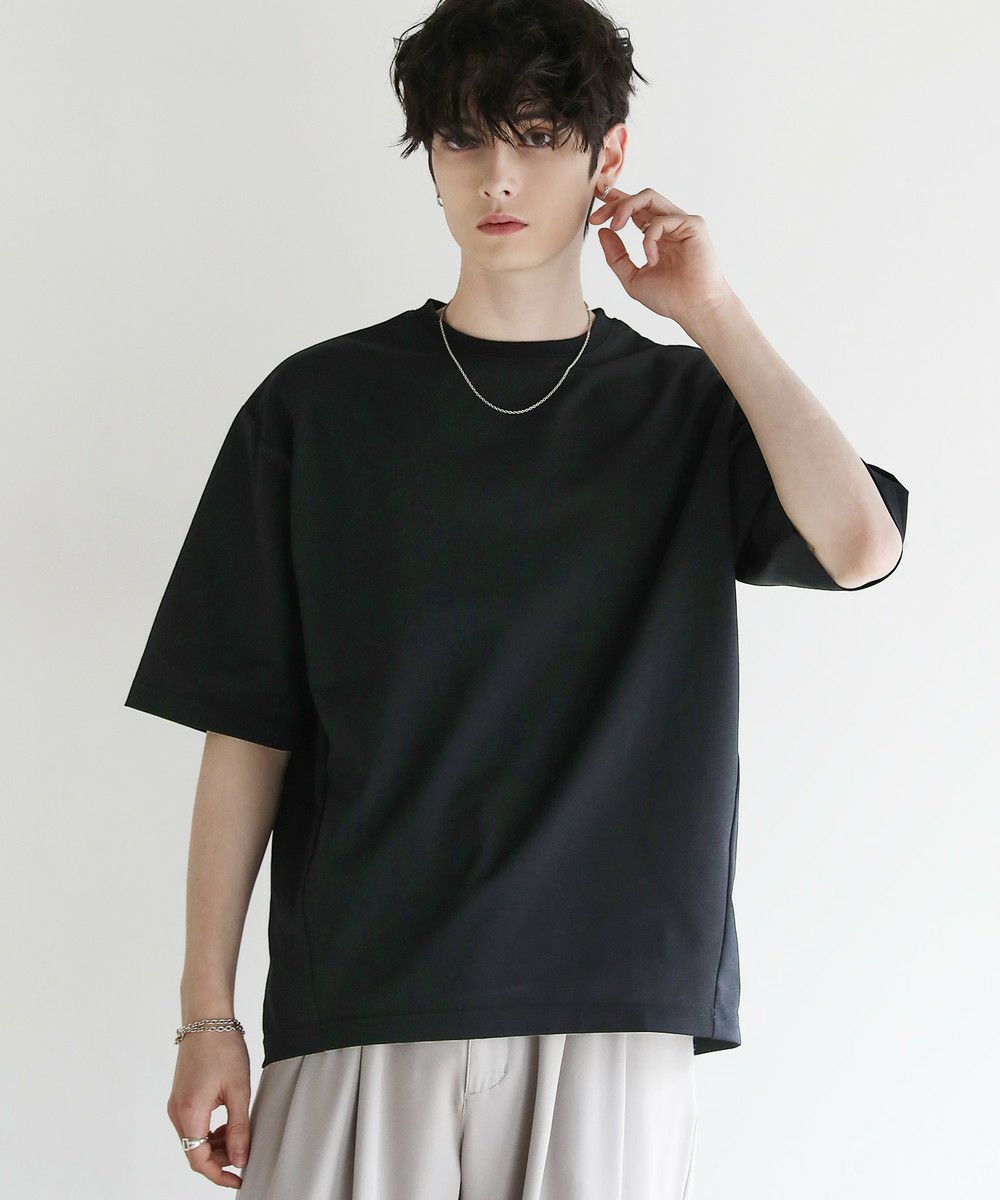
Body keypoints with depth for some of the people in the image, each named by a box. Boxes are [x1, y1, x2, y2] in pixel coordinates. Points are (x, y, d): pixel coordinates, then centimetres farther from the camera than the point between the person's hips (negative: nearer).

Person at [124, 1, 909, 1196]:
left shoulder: (690, 407, 8)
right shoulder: (320, 406, 6)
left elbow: (858, 546, -12)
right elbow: (246, 727, 5)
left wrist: (712, 313, -4)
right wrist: (207, 1013, 0)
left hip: (611, 1009, 0)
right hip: (356, 1010, 0)